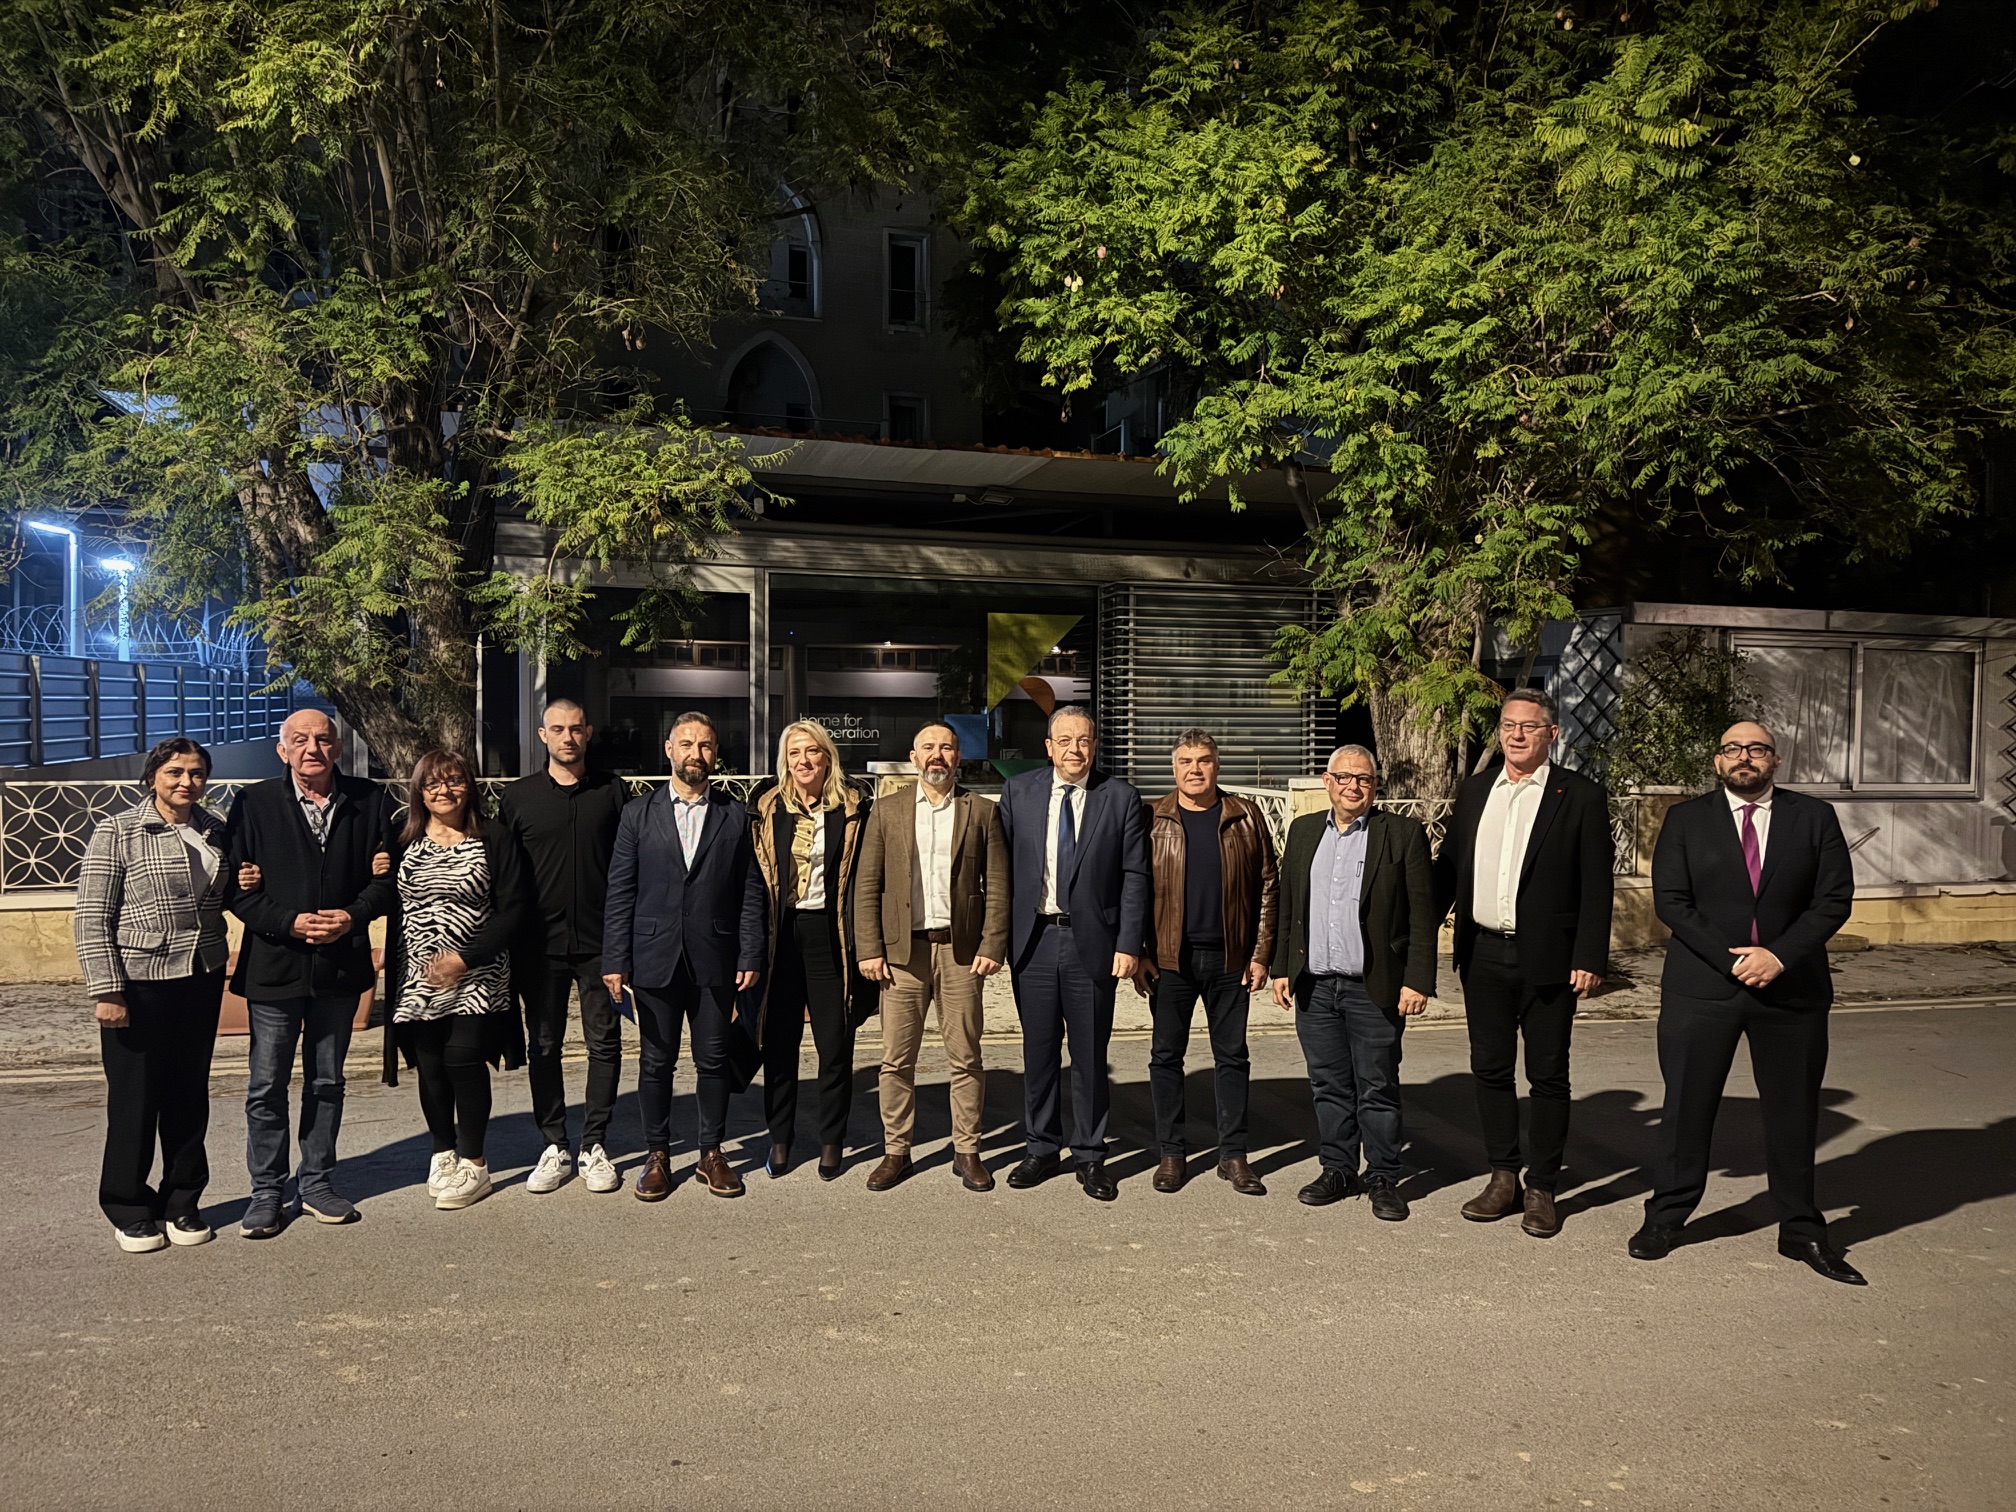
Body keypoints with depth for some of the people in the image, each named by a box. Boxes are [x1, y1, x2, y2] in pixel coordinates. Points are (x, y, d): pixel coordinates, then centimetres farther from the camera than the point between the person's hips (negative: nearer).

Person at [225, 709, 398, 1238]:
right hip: (274, 965, -2)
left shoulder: (370, 801, 1)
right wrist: (291, 922, -17)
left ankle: (317, 1183, 27)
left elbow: (388, 876, 1)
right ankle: (267, 1191, 21)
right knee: (267, 1086, 7)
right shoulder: (254, 804, -3)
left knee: (327, 1082, 14)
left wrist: (353, 915, -14)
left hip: (341, 965, 2)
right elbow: (238, 888, -6)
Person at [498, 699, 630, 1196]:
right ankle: (555, 1146, 19)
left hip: (601, 942, -1)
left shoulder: (613, 791, 3)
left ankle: (595, 1145, 14)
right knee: (543, 1047, 8)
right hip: (540, 945, 1)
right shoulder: (518, 796, 5)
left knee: (604, 1043, 3)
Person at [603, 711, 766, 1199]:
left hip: (715, 962, 0)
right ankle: (657, 1155, 22)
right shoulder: (638, 814, 5)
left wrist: (751, 957, -4)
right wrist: (614, 960, -3)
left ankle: (711, 1152, 21)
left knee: (714, 1060, 7)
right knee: (656, 1062, 8)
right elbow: (619, 894, 2)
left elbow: (751, 893, 3)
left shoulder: (736, 817, 5)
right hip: (655, 959, 0)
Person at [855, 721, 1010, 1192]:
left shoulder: (982, 812, 6)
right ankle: (895, 1150, 17)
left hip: (961, 950, 0)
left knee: (965, 1058, 5)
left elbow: (997, 887, 3)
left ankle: (967, 1151, 16)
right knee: (896, 1060, 4)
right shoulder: (886, 811, 8)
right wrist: (869, 950, -3)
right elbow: (867, 886, 5)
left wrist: (992, 947, -5)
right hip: (902, 949, 1)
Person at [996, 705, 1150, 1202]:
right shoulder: (1017, 791, 5)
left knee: (1090, 1057, 6)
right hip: (1033, 939, 2)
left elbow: (1135, 876, -1)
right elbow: (1002, 864, 5)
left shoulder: (1120, 797, 0)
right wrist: (1000, 936, 0)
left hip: (1093, 943, -1)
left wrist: (1128, 944, -8)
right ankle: (1042, 1149, 25)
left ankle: (1090, 1157, 20)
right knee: (1038, 1051, 11)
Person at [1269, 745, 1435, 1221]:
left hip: (1374, 989, -4)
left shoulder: (1403, 833, -2)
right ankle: (1339, 1170, 25)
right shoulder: (1303, 831, 11)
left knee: (1378, 1088, 4)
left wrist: (1418, 981, -9)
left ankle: (1383, 1180, 17)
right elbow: (1287, 907, 14)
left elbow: (1422, 914, -4)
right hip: (1314, 986, 4)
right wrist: (1282, 968, 9)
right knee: (1328, 1086, 11)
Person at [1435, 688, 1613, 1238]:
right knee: (1490, 1070, 11)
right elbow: (1448, 867, 12)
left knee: (1547, 1076, 6)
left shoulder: (1581, 797, -4)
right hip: (1483, 956, 4)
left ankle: (1541, 1190, 17)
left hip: (1548, 960, -4)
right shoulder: (1475, 790, 9)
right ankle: (1503, 1179, 24)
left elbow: (1596, 887, -6)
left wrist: (1590, 959, -12)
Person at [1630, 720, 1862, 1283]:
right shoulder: (1685, 819, 2)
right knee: (1686, 1106, 4)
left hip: (1792, 986, 1)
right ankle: (1666, 1216, 18)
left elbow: (1834, 898, -1)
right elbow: (1670, 901, -4)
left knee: (1794, 1113, 10)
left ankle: (1801, 1231, 24)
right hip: (1701, 987, -1)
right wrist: (1730, 959, -13)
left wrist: (1780, 955, -13)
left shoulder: (1814, 817, 5)